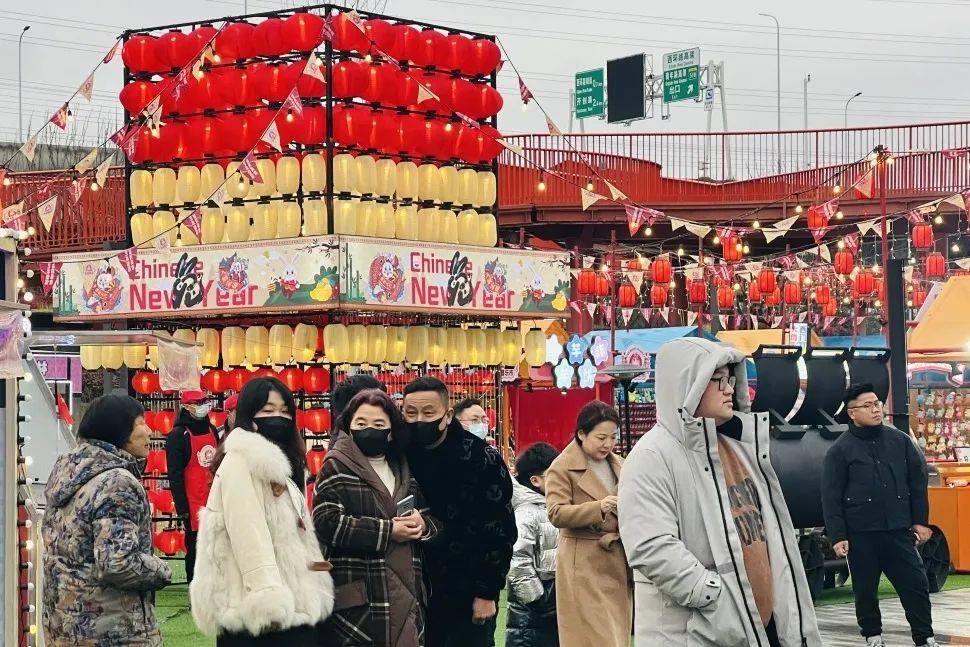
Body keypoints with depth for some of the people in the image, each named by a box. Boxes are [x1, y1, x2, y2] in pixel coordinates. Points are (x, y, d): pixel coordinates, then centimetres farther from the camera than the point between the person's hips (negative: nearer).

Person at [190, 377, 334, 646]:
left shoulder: (279, 463, 21)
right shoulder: (240, 460, -10)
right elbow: (248, 536, -19)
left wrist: (315, 596, 17)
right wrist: (270, 603, -25)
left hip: (294, 607, 9)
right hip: (261, 613, -9)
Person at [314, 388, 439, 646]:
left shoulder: (404, 471, 18)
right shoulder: (336, 468, 1)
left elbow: (435, 518, 20)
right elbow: (326, 522, -13)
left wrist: (423, 524, -5)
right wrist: (387, 531, -13)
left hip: (405, 593, 5)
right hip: (357, 597, -5)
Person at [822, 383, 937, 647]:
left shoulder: (900, 441, 7)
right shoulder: (840, 450, -1)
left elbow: (917, 482, 10)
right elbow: (831, 497, -2)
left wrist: (920, 521, 7)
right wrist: (837, 536, -7)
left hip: (898, 530, 2)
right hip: (861, 533, -2)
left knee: (915, 583, 0)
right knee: (865, 589, 8)